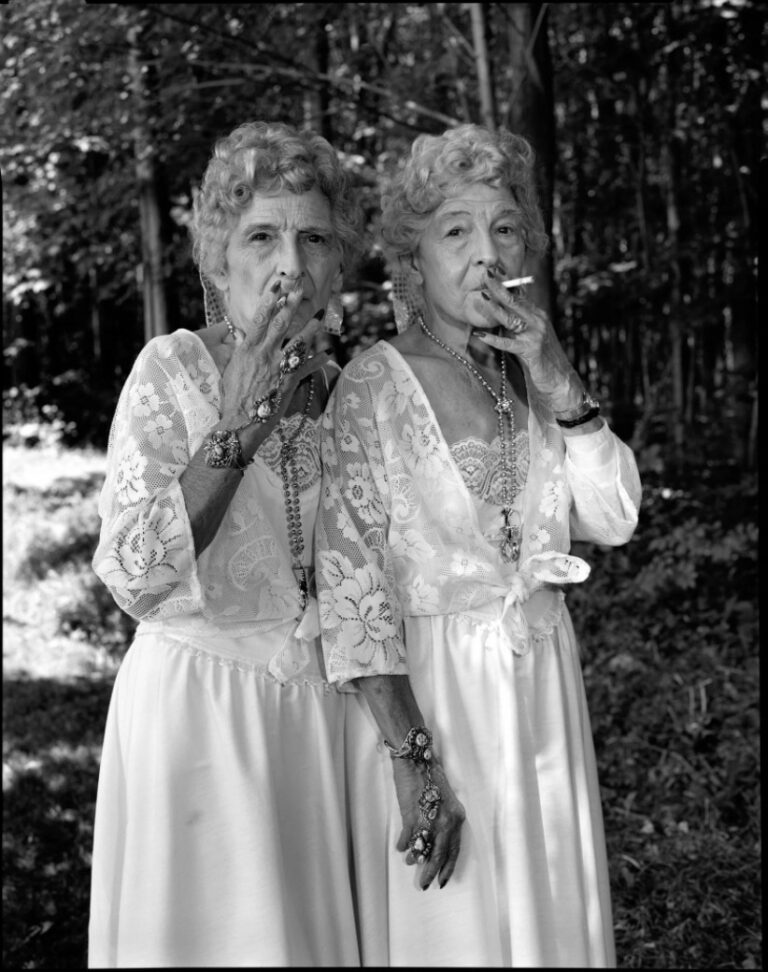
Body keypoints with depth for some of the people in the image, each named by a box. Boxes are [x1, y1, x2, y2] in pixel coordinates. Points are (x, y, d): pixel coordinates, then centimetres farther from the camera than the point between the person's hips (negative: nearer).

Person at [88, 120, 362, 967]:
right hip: (197, 703, -4)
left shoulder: (339, 389, 5)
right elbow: (131, 575, -17)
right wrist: (234, 432, -23)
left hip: (317, 708, 5)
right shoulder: (171, 371, -10)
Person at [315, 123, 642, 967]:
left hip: (543, 687, 6)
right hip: (428, 689, -5)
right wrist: (412, 756, -21)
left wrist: (559, 384, -12)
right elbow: (352, 583, -16)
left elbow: (612, 518, 0)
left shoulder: (529, 375, 6)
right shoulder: (375, 385, -11)